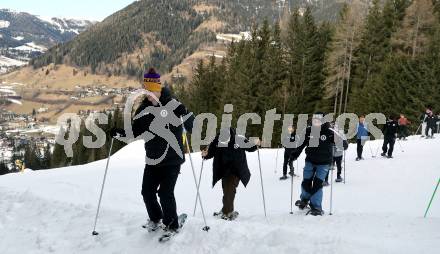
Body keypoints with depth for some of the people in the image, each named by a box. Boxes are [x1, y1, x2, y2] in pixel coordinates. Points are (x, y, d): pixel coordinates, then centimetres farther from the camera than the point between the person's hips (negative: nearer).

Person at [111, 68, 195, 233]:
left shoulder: (172, 104, -12)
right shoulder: (144, 108, 3)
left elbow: (191, 125, -11)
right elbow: (136, 130, 10)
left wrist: (185, 115, -33)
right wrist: (121, 132, -7)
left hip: (172, 158, -5)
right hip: (152, 159, 5)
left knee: (165, 193, -6)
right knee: (147, 191, 9)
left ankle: (172, 226, 16)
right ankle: (155, 219, 35)